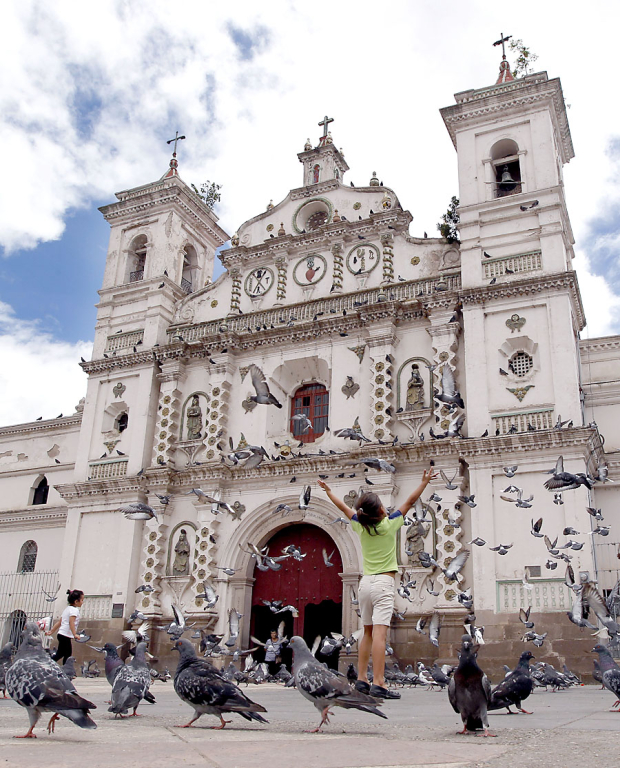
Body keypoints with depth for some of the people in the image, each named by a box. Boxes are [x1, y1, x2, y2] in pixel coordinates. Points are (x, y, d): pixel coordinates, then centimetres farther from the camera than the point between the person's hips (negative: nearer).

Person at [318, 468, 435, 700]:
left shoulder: (360, 526, 3)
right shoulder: (390, 524, -7)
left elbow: (343, 507, 17)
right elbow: (410, 501, 1)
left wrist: (328, 490, 31)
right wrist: (424, 482, 9)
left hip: (365, 583, 5)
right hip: (384, 583, -5)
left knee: (368, 632, 15)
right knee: (379, 634, -13)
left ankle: (361, 679, 18)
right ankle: (378, 684, -17)